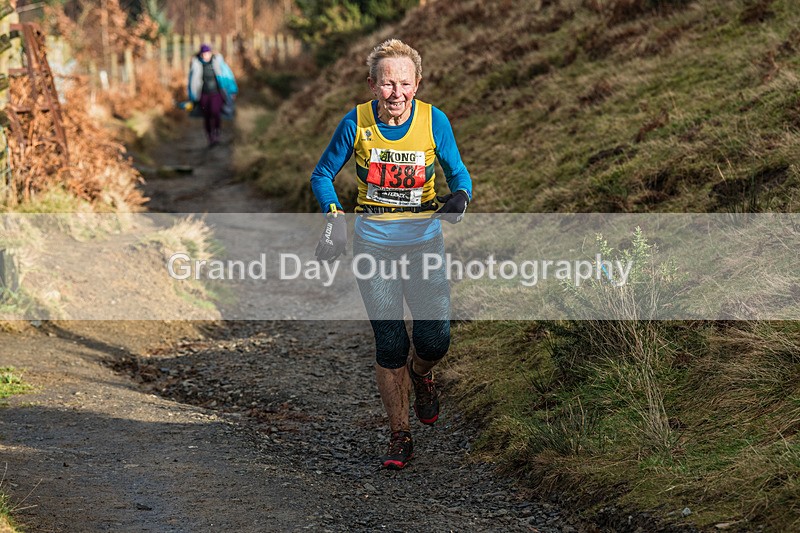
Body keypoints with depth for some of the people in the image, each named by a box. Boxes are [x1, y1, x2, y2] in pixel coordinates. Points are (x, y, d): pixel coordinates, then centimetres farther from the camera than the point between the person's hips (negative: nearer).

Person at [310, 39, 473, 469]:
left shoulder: (434, 121, -8)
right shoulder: (356, 122, -8)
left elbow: (457, 171, 6)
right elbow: (322, 175, 5)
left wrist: (460, 196, -16)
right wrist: (334, 216, -11)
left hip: (424, 238, 0)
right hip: (373, 240, 0)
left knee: (434, 340, -10)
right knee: (390, 346, -3)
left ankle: (420, 374, 28)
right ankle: (399, 436, 15)